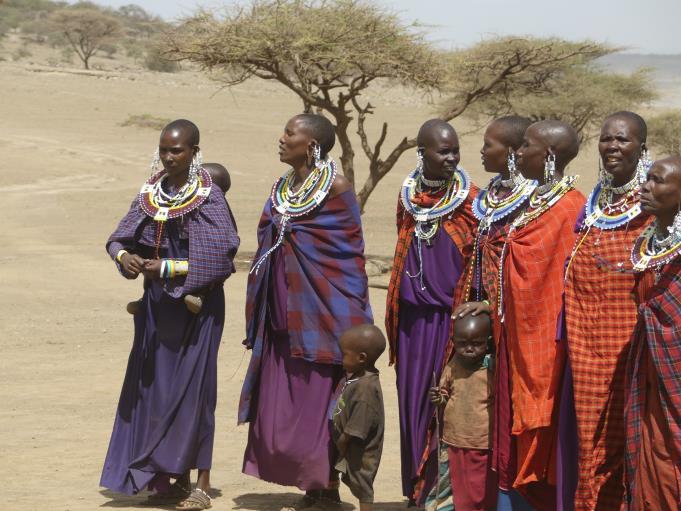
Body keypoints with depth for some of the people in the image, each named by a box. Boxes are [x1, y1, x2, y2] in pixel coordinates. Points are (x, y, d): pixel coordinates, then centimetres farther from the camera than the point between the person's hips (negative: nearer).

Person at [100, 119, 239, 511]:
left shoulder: (209, 198, -10)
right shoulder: (151, 194, 6)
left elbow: (220, 257, -16)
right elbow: (120, 237, 6)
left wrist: (168, 268, -20)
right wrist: (124, 255, -17)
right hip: (158, 304, 5)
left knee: (192, 387, -5)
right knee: (155, 387, 6)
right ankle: (171, 479, 15)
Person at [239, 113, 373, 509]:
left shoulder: (337, 188, -9)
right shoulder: (282, 188, 12)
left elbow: (351, 253, -8)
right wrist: (263, 311, 15)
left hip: (322, 308, -7)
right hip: (285, 311, 7)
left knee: (320, 396, -2)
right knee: (283, 399, 6)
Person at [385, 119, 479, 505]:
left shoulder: (470, 200, -4)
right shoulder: (408, 197, 9)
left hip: (452, 316, -4)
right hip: (413, 317, 4)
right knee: (413, 398, 7)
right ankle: (418, 489, 17)